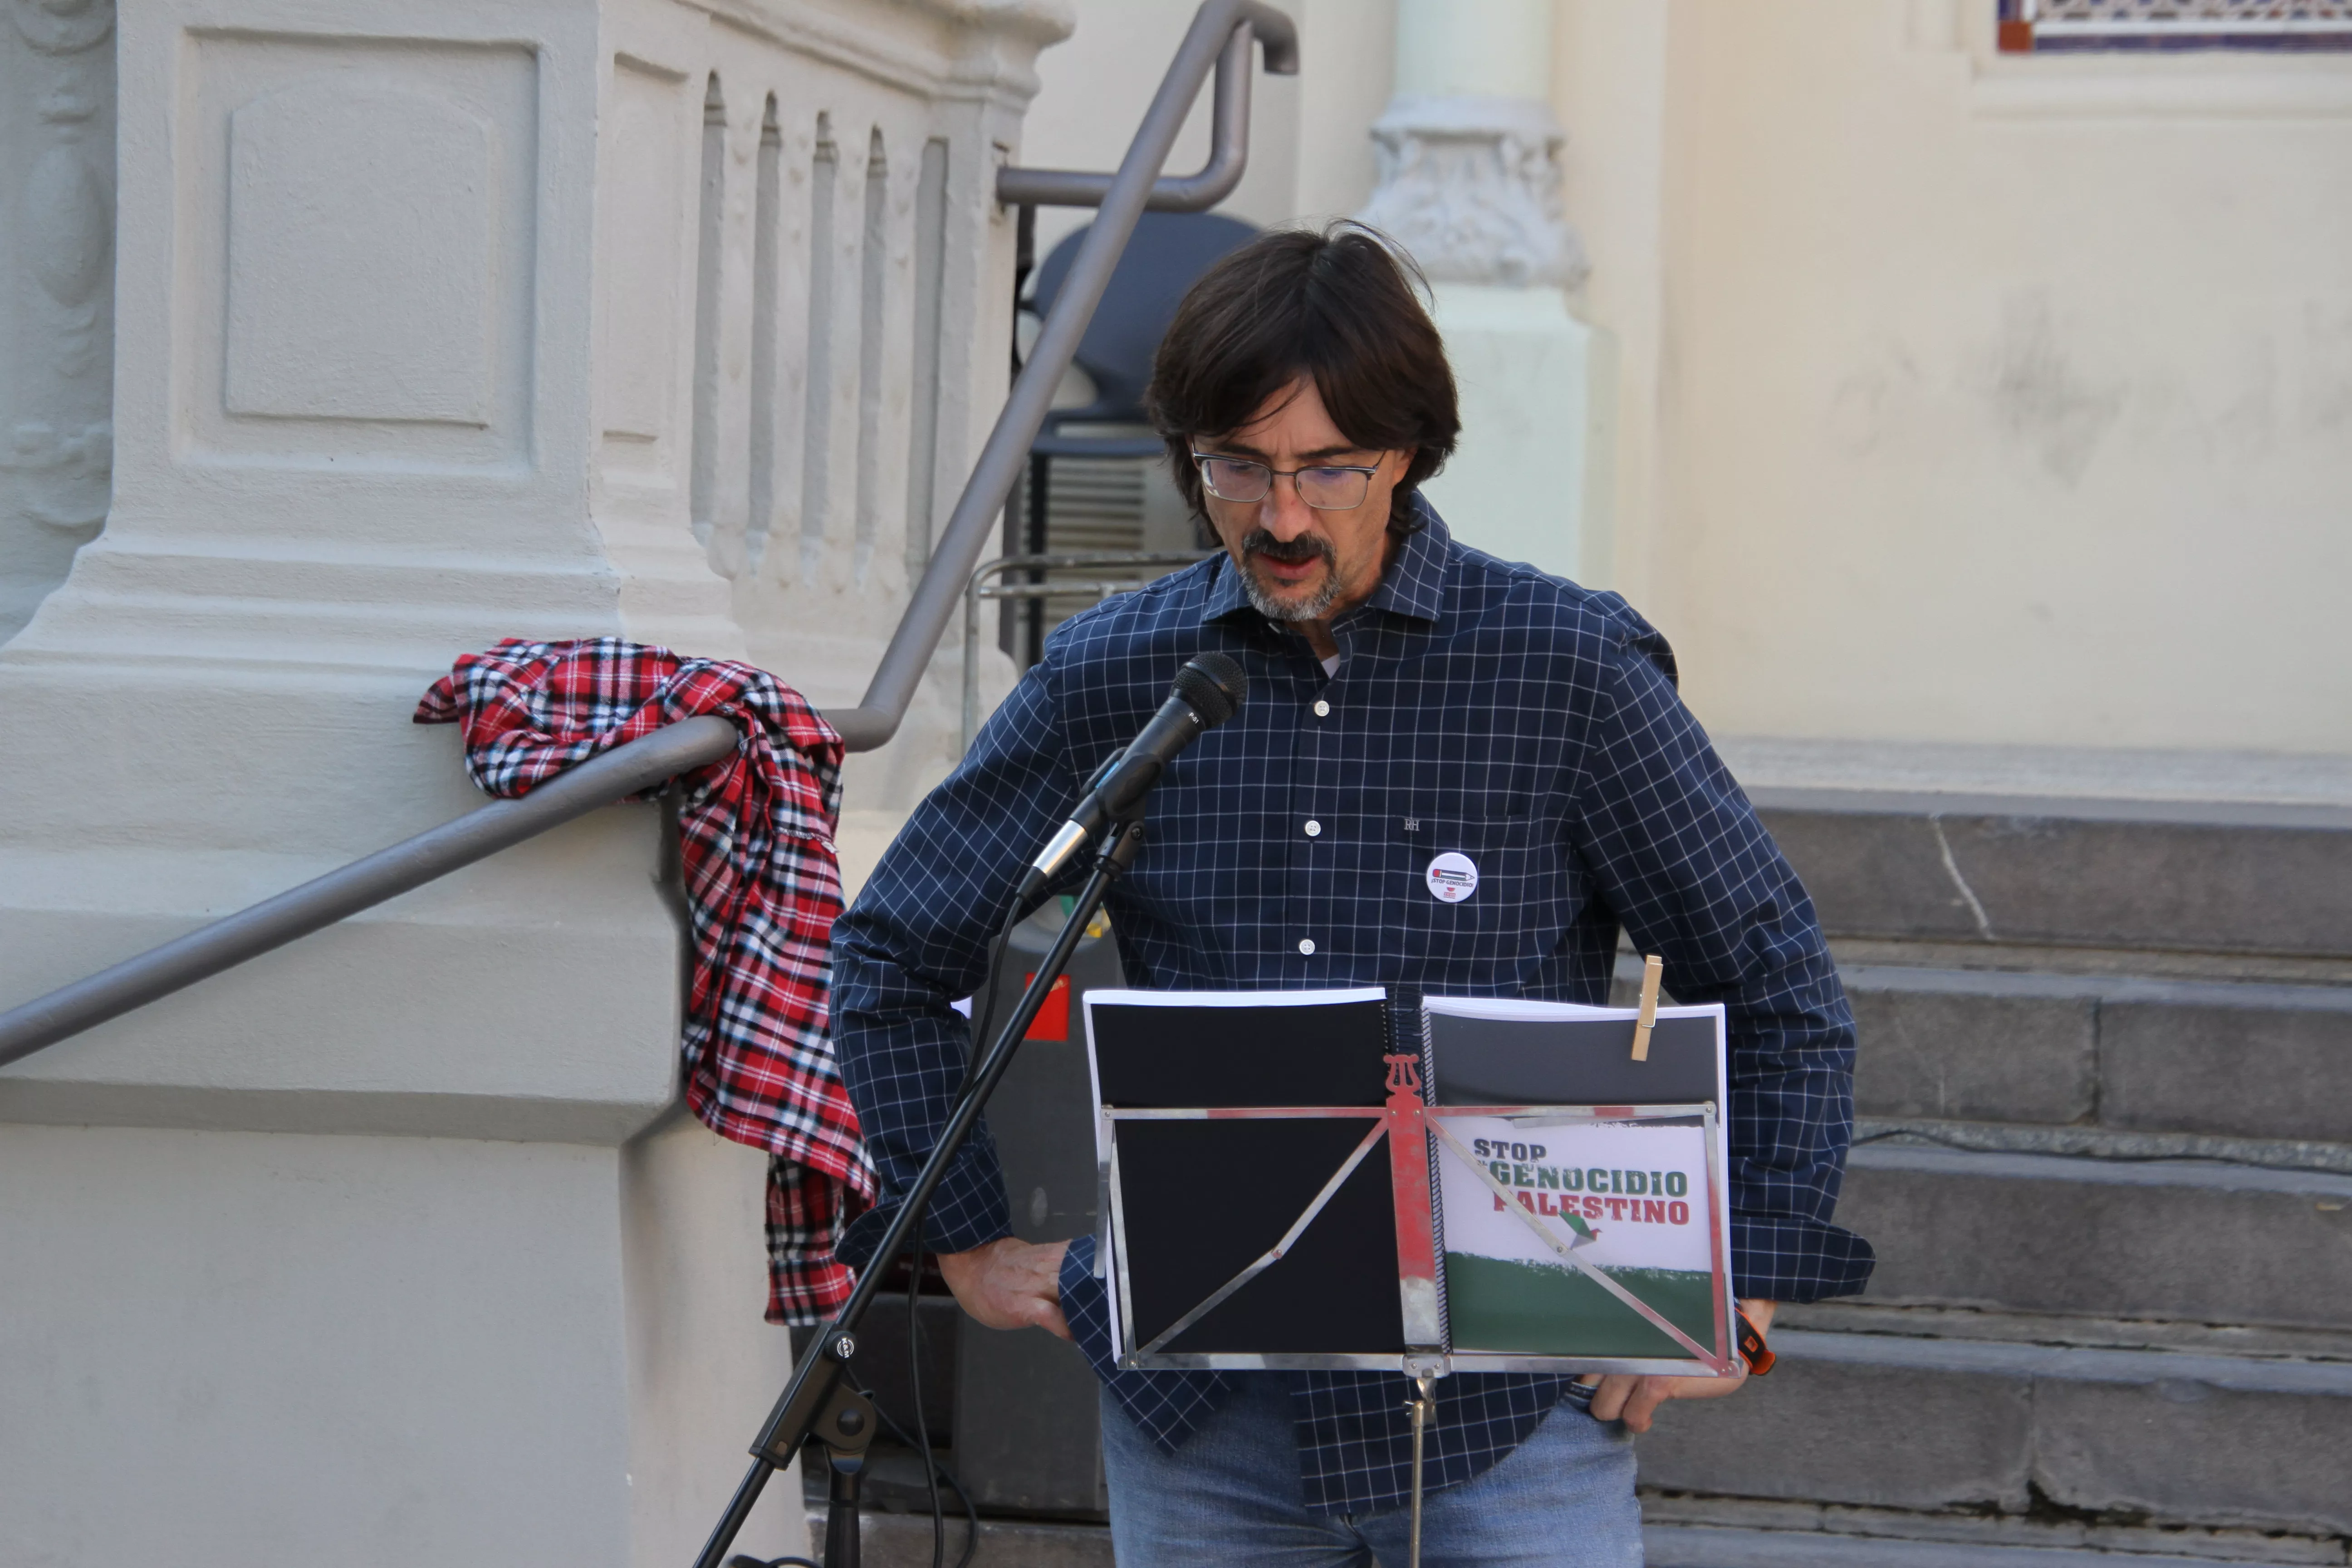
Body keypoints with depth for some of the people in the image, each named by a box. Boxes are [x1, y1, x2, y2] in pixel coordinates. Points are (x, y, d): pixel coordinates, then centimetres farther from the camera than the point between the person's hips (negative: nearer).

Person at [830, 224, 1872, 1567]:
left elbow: (1780, 991, 3)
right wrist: (971, 1237, 11)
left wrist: (1736, 1286, -2)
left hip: (1502, 1402, -2)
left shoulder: (1570, 665, -3)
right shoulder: (1111, 677, 4)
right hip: (1200, 1411, 3)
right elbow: (893, 955, 17)